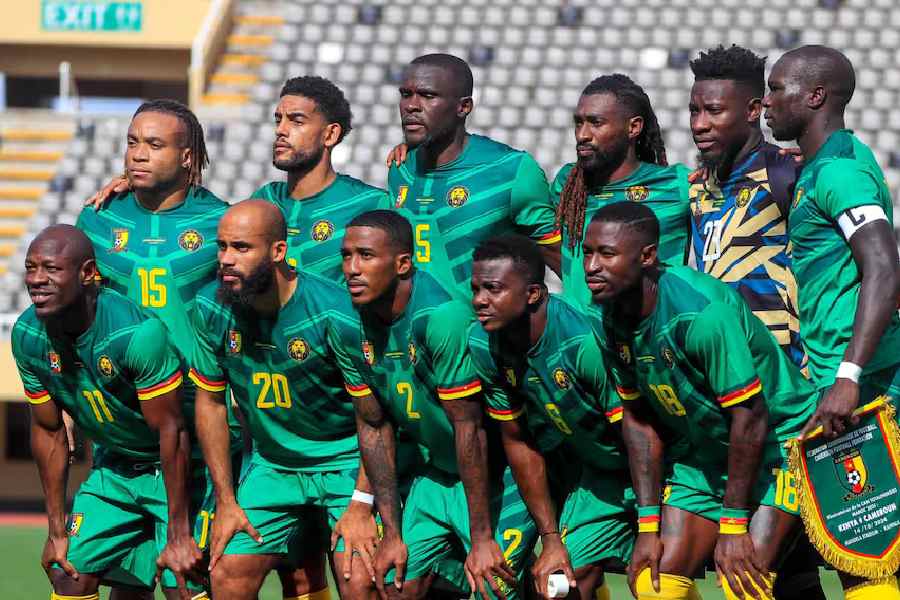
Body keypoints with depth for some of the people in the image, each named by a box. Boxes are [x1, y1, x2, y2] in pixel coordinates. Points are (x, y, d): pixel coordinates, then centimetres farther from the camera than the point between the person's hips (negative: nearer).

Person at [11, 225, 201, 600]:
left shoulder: (138, 333, -31)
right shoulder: (27, 336, -12)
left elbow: (171, 431, -25)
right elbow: (47, 431, 1)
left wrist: (178, 536, -22)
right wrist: (57, 531, 4)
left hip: (175, 467, -6)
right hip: (113, 467, 6)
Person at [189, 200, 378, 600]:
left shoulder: (334, 313, -23)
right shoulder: (212, 308, -9)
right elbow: (210, 403, 3)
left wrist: (361, 505, -18)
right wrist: (225, 502, 2)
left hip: (346, 459, -4)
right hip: (272, 464, 4)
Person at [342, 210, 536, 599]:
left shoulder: (442, 317, -29)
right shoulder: (357, 322, -6)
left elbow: (469, 428, -26)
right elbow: (373, 426, 3)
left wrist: (482, 538, -23)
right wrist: (392, 533, 4)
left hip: (496, 475, -7)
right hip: (438, 474, 7)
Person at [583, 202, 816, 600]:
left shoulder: (702, 311, -30)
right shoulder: (612, 322, -7)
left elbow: (750, 416, -26)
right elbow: (638, 417, 5)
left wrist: (733, 527, -21)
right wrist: (648, 525, 2)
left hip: (778, 442, -7)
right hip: (703, 455, 7)